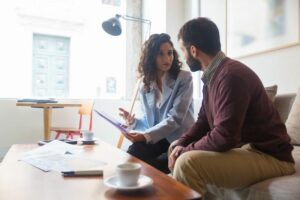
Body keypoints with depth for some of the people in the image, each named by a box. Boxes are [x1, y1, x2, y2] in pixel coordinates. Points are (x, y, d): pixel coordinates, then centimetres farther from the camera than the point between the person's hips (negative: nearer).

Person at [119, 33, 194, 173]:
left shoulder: (184, 78, -9)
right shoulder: (145, 86, 7)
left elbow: (175, 118, -18)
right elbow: (148, 121, 10)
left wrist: (146, 136, -26)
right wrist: (134, 121, -13)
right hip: (157, 139, 4)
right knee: (130, 156, -22)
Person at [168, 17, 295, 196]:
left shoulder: (231, 75, -24)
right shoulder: (212, 76, 6)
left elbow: (223, 137, -29)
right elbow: (203, 121, 11)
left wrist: (185, 151, -15)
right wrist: (181, 144, -4)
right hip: (240, 147, 9)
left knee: (187, 162, -30)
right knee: (176, 149, 14)